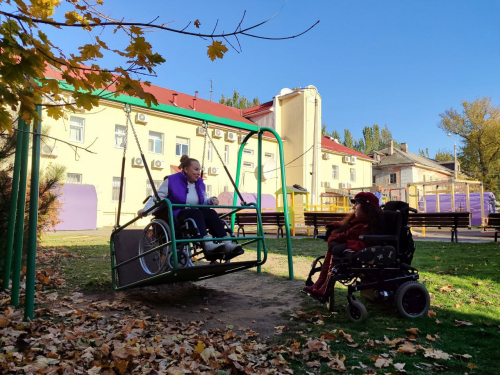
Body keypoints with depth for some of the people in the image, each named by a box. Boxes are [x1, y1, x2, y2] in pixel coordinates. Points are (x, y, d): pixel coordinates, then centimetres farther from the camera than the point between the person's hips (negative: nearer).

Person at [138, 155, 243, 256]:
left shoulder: (200, 183, 13)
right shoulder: (171, 180, -2)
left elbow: (203, 202, 15)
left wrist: (211, 201, -8)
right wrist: (145, 210, -18)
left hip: (196, 214, 5)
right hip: (177, 216, -5)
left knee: (211, 213, -26)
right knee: (196, 212, -35)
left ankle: (227, 243, -38)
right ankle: (207, 243, -53)